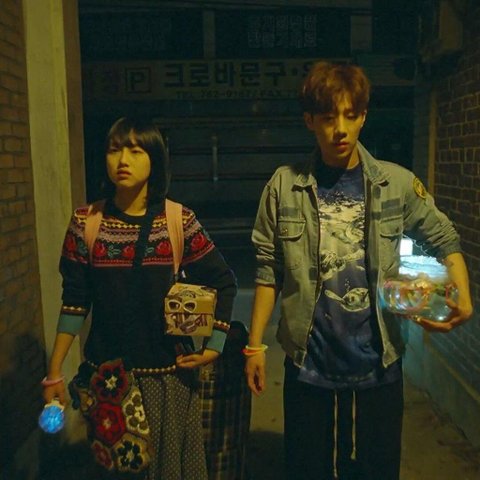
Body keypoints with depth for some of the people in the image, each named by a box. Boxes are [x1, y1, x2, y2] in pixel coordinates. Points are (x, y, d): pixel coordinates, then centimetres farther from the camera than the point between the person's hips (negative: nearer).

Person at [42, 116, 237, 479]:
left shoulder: (178, 220, -8)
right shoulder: (86, 222, -5)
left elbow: (224, 282, -2)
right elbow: (75, 301, 0)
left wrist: (214, 347, -6)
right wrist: (54, 371, 0)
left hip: (168, 371, -1)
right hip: (106, 373, 1)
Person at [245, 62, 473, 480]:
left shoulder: (398, 184, -4)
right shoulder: (284, 186, -4)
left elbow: (445, 241, 7)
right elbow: (269, 272, 1)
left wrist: (463, 299, -11)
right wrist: (255, 344, 2)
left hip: (379, 367, 1)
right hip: (308, 368, 0)